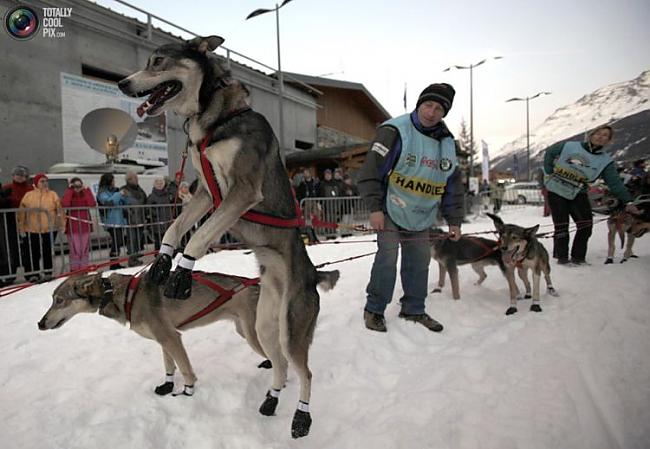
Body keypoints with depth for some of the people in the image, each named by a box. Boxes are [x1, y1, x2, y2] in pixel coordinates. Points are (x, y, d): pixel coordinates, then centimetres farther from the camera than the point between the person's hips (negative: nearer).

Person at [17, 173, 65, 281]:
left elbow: (59, 210, 1)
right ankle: (33, 274, 12)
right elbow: (22, 212, 5)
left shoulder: (53, 195, 3)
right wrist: (21, 226, 3)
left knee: (47, 252, 9)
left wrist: (61, 224, -2)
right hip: (33, 230, 0)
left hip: (50, 229, 0)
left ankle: (48, 273, 19)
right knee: (34, 253, 1)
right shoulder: (28, 195, 3)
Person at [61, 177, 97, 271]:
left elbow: (93, 204, -11)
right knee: (75, 251, -5)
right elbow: (65, 205, -19)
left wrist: (86, 190, -8)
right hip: (72, 227, -2)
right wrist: (70, 190, -12)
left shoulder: (86, 195, 9)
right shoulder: (68, 195, 3)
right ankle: (74, 271, 2)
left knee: (85, 250, 7)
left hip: (85, 226, 3)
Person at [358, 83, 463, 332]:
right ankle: (374, 309, 5)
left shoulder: (447, 143, 7)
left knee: (419, 263, 9)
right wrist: (375, 208, -23)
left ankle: (413, 309, 26)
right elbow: (371, 170, -18)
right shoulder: (395, 131, -14)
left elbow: (453, 186, 12)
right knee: (387, 258, -12)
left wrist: (454, 221, 8)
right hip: (391, 211, -6)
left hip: (422, 217, 6)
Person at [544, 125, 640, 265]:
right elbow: (549, 152, 10)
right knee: (561, 226, -3)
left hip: (578, 194, 3)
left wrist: (627, 201, -15)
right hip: (556, 190, -2)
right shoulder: (570, 146, -3)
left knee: (586, 225, -7)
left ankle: (578, 257, 8)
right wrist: (549, 172, 2)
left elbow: (615, 183, -5)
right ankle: (562, 257, 9)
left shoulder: (605, 161, 2)